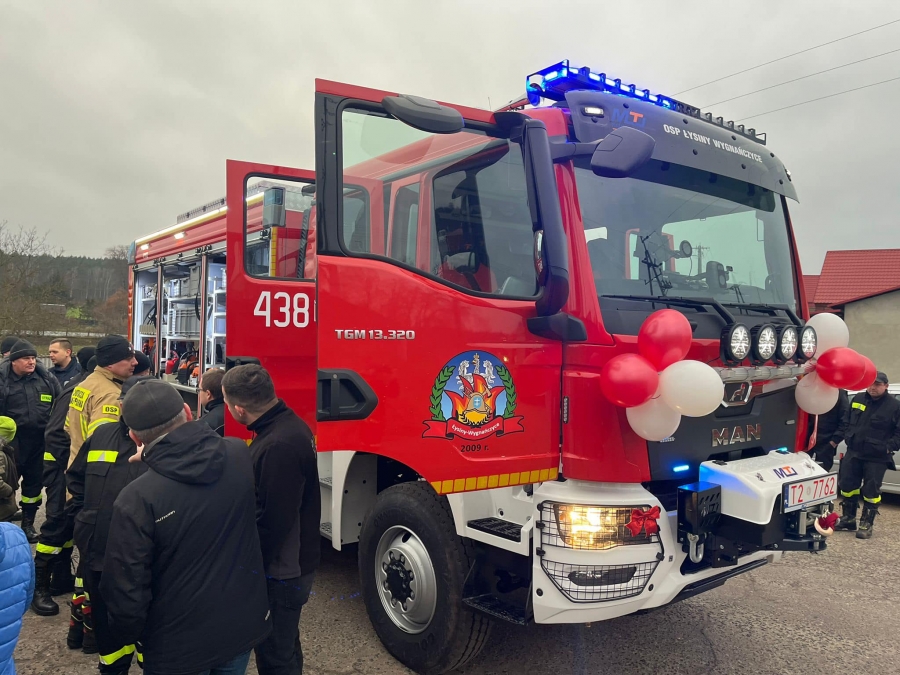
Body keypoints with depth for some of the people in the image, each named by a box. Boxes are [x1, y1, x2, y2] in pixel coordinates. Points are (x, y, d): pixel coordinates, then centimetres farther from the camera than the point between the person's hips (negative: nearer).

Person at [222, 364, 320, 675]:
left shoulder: (279, 446, -31)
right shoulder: (288, 424, 1)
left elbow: (272, 522, -27)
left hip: (279, 571, -9)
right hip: (289, 563, 9)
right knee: (283, 647, 25)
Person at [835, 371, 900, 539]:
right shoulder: (858, 399, 8)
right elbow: (847, 421, 20)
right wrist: (849, 438, 9)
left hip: (877, 458, -4)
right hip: (853, 453, 5)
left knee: (871, 491, -1)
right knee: (847, 485, 8)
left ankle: (866, 524, 10)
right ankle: (848, 518, 22)